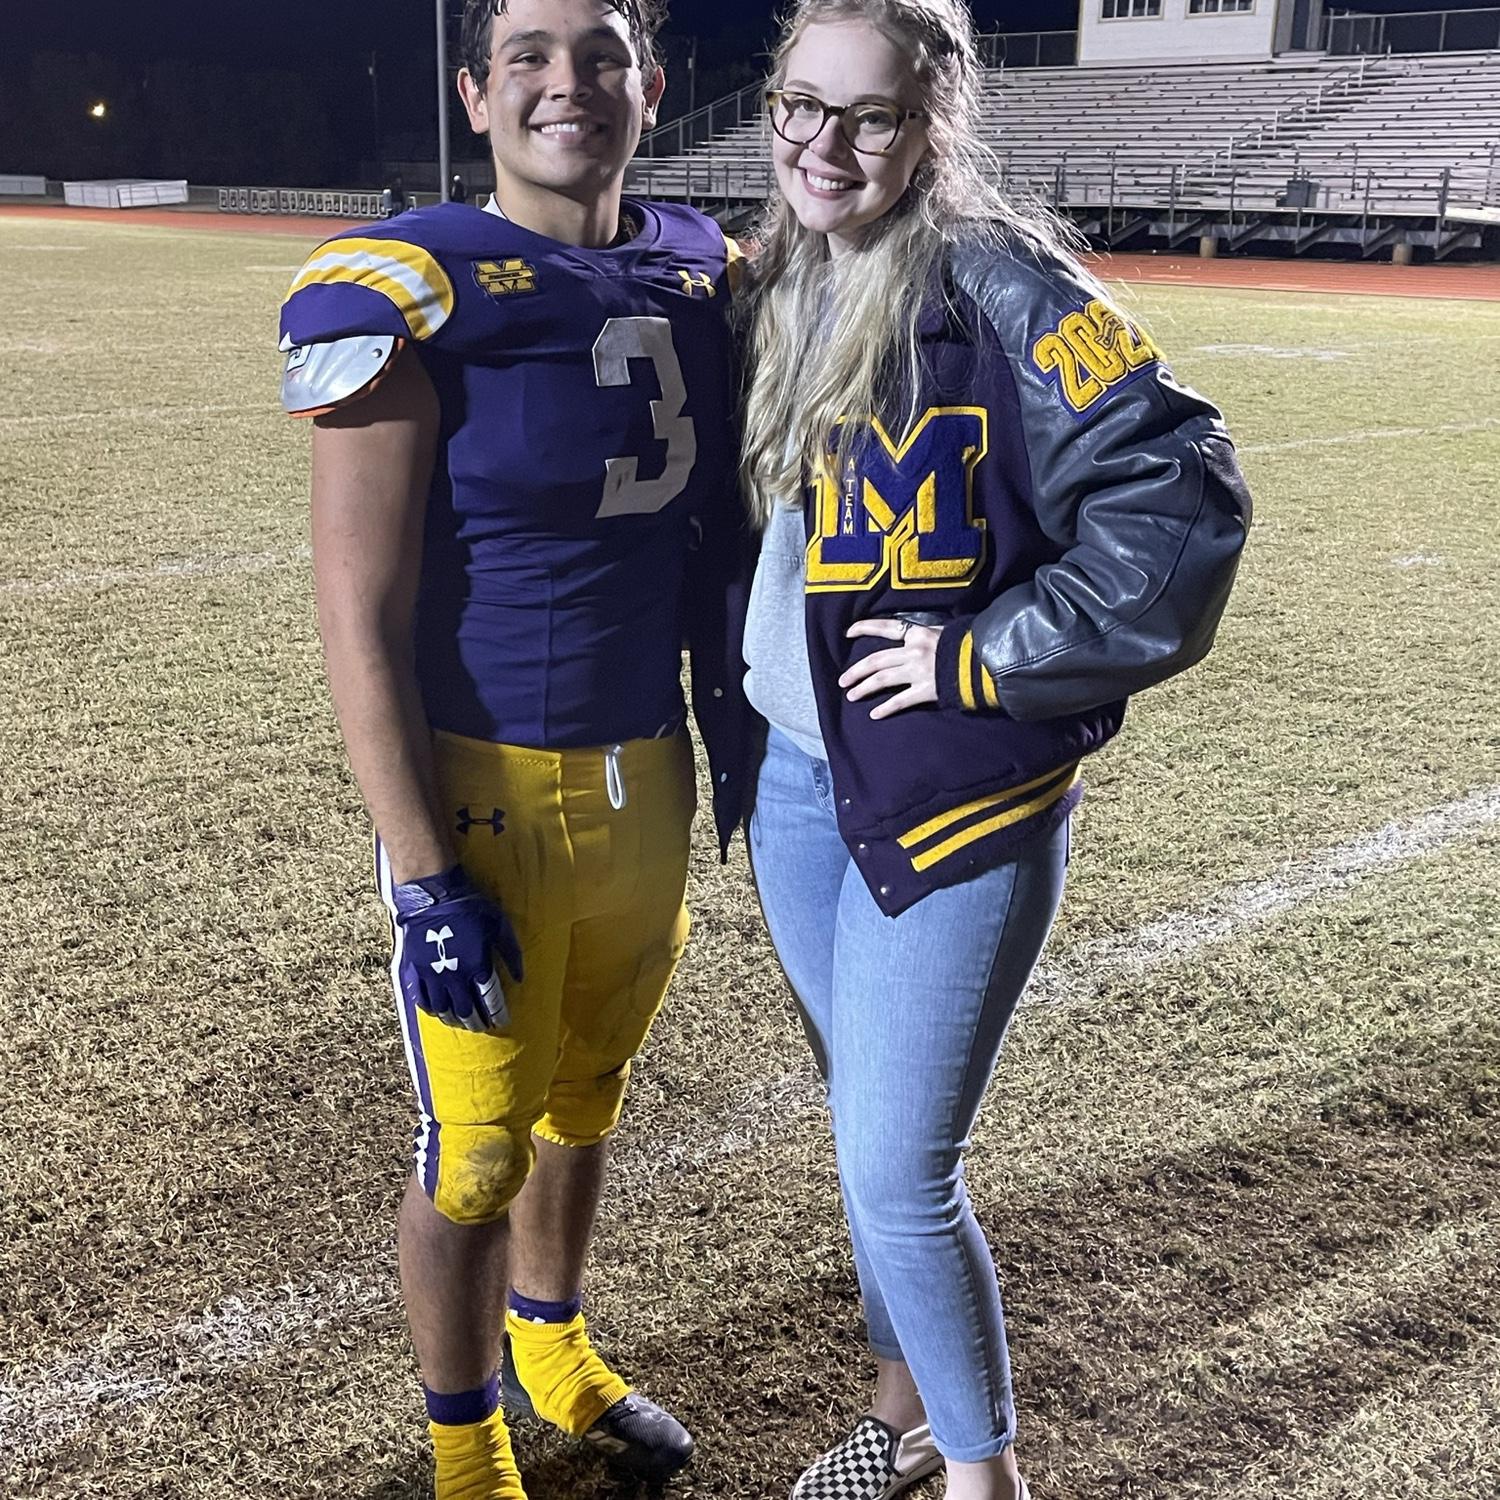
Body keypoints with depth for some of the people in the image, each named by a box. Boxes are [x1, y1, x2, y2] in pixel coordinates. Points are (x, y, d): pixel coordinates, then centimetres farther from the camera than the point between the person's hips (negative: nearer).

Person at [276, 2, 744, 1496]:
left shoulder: (701, 271, 4)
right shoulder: (408, 294, -15)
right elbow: (361, 624, -15)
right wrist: (426, 880, -17)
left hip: (651, 779, 6)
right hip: (486, 797, -5)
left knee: (584, 1095, 23)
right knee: (475, 1150, 8)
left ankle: (552, 1347, 49)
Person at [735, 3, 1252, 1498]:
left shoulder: (999, 287, -15)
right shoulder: (783, 290, 8)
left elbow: (1179, 499, -22)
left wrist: (983, 659, -19)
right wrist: (747, 703, 13)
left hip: (957, 797, -7)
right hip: (796, 782, 7)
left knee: (896, 1170, -3)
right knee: (867, 1127, 18)